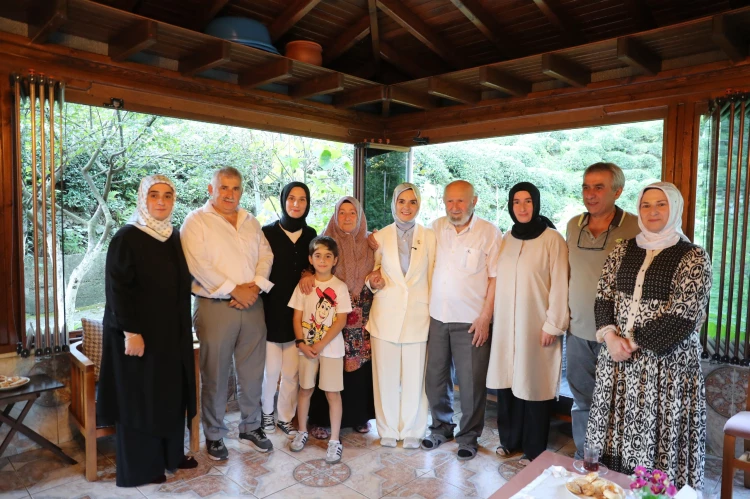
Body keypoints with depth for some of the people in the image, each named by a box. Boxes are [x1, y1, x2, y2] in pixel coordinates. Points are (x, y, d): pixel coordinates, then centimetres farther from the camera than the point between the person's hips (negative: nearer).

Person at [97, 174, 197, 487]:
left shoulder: (175, 237, 7)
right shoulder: (126, 238, -12)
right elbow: (117, 289, -16)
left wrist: (184, 329, 13)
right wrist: (130, 332, -21)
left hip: (173, 332, 7)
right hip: (140, 333, -7)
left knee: (173, 394, 15)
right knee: (140, 398, 5)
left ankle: (171, 454, 32)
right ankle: (140, 467, 22)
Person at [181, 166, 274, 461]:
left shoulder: (251, 223, 15)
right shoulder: (196, 221, -2)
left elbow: (265, 256, 8)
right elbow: (198, 264, -14)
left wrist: (255, 286, -9)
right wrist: (235, 290, -16)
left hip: (252, 304, 5)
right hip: (215, 306, -4)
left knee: (253, 371, 12)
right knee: (215, 375, 6)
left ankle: (251, 427, 30)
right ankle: (214, 435, 24)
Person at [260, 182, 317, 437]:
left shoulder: (310, 234, 7)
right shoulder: (268, 232, -3)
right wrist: (259, 297, -6)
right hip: (272, 308, -2)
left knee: (292, 370, 6)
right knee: (271, 368, 3)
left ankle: (285, 417, 26)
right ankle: (267, 412, 30)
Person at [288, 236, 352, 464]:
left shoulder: (340, 287, -7)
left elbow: (341, 321, -10)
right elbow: (297, 317, 1)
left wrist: (320, 344, -15)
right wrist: (301, 343, -12)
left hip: (331, 348, -2)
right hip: (306, 347, 2)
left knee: (332, 393, 2)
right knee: (305, 389, 14)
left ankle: (335, 440, 13)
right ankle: (302, 432, 31)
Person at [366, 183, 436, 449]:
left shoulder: (429, 237, 4)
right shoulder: (381, 237, 4)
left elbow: (432, 277, 6)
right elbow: (373, 273, 11)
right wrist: (374, 282, -11)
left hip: (418, 315, 0)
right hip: (386, 314, 0)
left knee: (415, 376, 5)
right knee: (386, 375, 6)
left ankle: (412, 431, 25)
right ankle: (388, 429, 25)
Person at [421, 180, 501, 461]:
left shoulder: (489, 233, -5)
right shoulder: (436, 228, 6)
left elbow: (495, 278, -6)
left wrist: (485, 317, -11)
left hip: (471, 321, -4)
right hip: (436, 318, 4)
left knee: (471, 384, 5)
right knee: (435, 379, 14)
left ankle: (468, 437, 26)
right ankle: (441, 428, 35)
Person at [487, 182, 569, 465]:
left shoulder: (552, 239, -7)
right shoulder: (507, 238, 10)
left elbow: (559, 285, -9)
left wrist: (553, 325, -12)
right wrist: (493, 317, 7)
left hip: (536, 325, -5)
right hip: (506, 324, 5)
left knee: (533, 384, 3)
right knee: (507, 381, 10)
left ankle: (534, 449, 20)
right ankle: (509, 439, 28)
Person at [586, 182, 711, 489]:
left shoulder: (693, 257, -7)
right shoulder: (623, 250, 7)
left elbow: (683, 317, -14)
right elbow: (603, 296, 6)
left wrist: (634, 342, -14)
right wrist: (610, 336, -10)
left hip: (666, 361, -4)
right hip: (618, 357, 4)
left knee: (657, 437, 3)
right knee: (617, 433, 13)